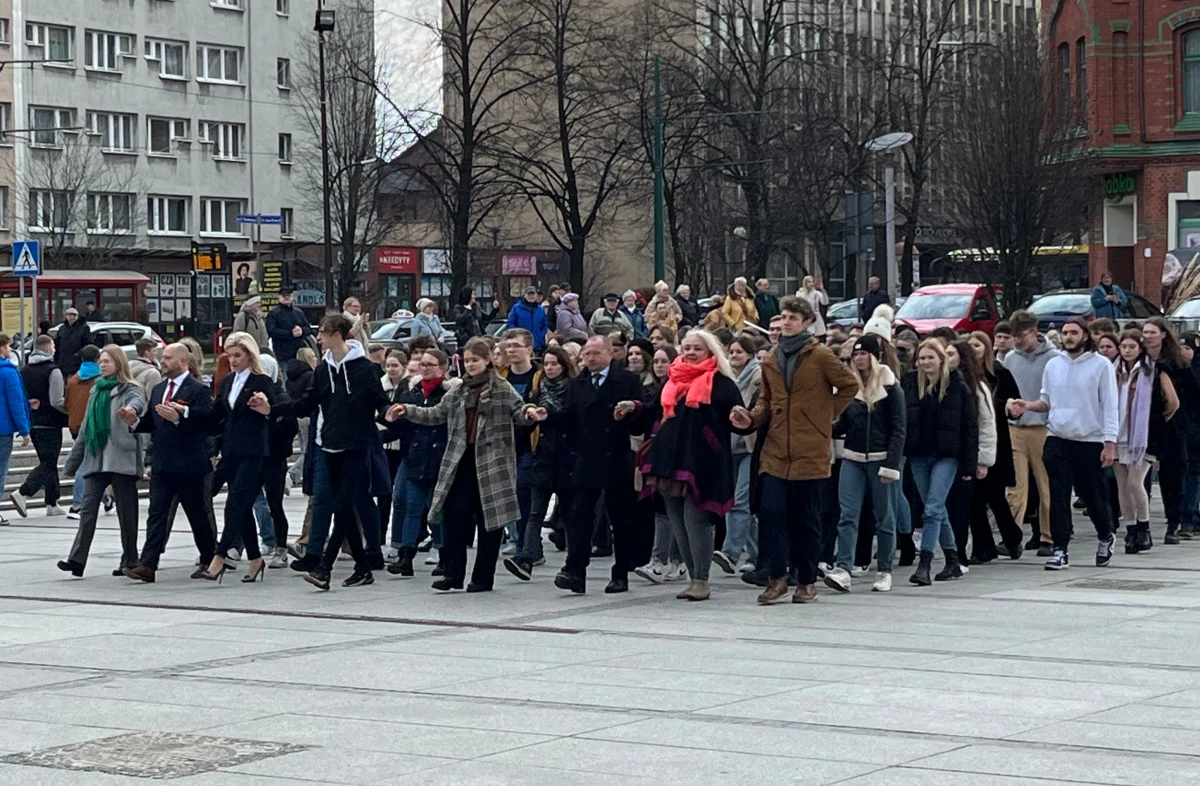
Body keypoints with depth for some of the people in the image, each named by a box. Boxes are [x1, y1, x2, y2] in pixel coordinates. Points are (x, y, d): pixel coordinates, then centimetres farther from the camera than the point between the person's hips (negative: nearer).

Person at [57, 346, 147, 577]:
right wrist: (73, 460, 22)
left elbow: (138, 401, -28)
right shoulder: (97, 390, 18)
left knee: (126, 511, 1)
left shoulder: (129, 389, -2)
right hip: (96, 458, 6)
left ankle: (130, 561, 10)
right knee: (88, 506, -5)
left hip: (121, 459, -6)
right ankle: (77, 560, -13)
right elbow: (86, 427, 23)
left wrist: (131, 409, -53)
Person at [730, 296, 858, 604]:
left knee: (807, 518, 4)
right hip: (776, 451, 4)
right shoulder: (771, 360, 11)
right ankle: (776, 577, 0)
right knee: (771, 512, -8)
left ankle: (807, 581, 14)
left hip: (810, 451, -4)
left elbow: (850, 385, 1)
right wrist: (751, 419, -1)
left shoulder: (820, 357, -3)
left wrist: (827, 414, 0)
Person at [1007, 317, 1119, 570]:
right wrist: (1027, 405, -6)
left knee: (1093, 496, 8)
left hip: (1090, 441, -3)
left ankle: (1105, 538, 33)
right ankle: (1060, 550, -1)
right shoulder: (1053, 365, 9)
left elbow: (1110, 406, -5)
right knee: (1058, 497, -3)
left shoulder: (1101, 365, -3)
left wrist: (1110, 443, -12)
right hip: (1057, 438, 3)